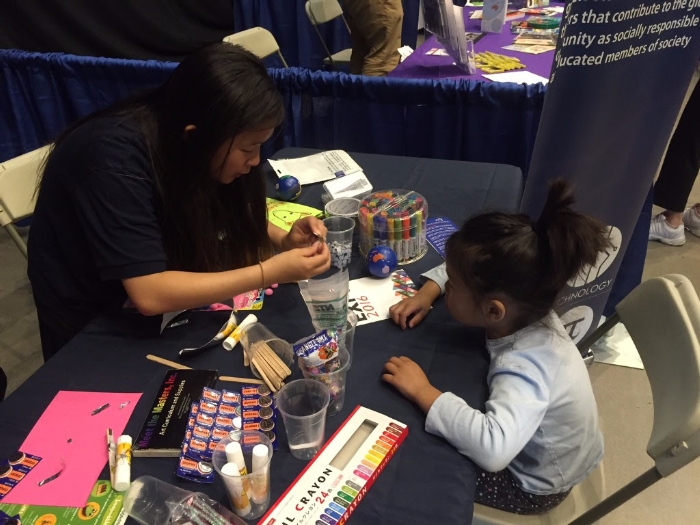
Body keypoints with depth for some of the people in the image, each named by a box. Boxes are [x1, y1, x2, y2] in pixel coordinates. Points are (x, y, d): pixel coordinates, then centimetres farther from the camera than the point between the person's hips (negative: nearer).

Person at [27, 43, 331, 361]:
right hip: (90, 314, -5)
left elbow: (226, 215, 0)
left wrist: (283, 240, -18)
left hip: (160, 282, 5)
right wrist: (270, 272, -37)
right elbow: (149, 295, -39)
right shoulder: (117, 156, -35)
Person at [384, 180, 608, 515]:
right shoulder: (522, 307, -19)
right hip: (539, 451, 7)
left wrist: (421, 391, -48)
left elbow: (494, 449, -58)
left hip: (534, 483, -7)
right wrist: (427, 292, -16)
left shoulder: (524, 365, -42)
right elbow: (462, 272, 0)